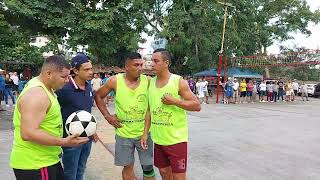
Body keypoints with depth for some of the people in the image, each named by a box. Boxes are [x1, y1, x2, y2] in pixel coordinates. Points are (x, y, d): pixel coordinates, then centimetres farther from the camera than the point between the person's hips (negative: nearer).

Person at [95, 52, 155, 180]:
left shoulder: (147, 81, -8)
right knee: (127, 166, 15)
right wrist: (107, 116, -1)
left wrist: (145, 132, -9)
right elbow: (98, 96, 7)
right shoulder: (115, 81, -8)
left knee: (148, 167, 9)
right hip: (123, 133, 0)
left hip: (143, 132, 0)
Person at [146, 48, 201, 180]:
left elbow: (197, 106, -11)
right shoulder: (150, 82, 3)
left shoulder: (179, 82, -12)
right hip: (158, 138, 5)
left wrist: (174, 101, -22)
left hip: (176, 139, -5)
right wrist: (145, 132, 9)